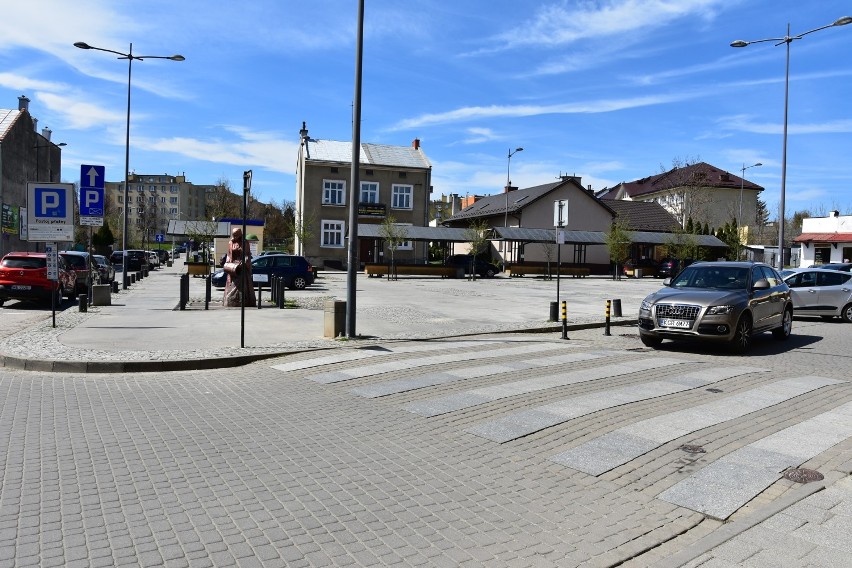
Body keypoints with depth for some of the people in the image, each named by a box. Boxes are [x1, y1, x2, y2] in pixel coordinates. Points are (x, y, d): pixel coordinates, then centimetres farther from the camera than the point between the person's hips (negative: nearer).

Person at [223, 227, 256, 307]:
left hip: (242, 266, -3)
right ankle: (231, 302, 6)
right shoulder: (230, 243, 10)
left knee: (243, 284, -4)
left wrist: (244, 262, -17)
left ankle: (243, 301, -2)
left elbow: (247, 255, -3)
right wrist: (228, 262, 0)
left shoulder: (244, 243, 0)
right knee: (232, 285, 3)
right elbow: (229, 255, 15)